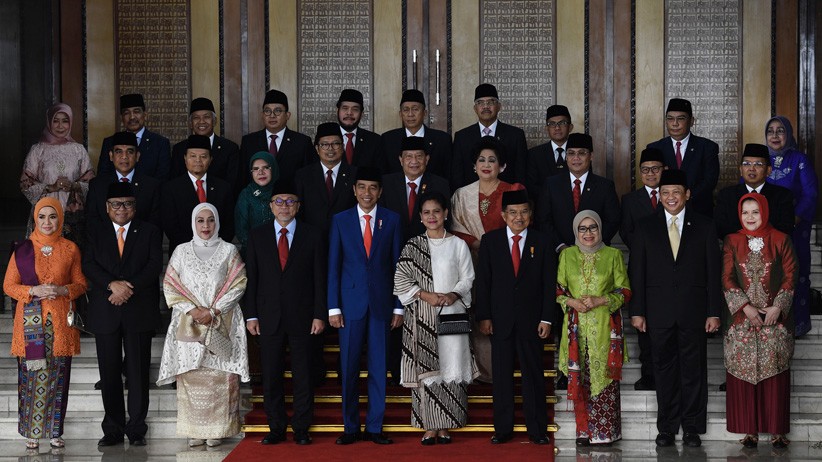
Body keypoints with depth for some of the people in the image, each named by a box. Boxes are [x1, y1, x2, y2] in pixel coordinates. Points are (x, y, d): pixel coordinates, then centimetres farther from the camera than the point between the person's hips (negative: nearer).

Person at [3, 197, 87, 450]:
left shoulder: (70, 249, 6)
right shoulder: (23, 249, 3)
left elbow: (80, 284, 10)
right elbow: (9, 285, 4)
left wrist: (61, 290, -11)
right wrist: (34, 291, -13)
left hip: (60, 322, 1)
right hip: (31, 322, -1)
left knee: (57, 375, 3)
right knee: (31, 374, -3)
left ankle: (54, 430, 14)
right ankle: (32, 431, 7)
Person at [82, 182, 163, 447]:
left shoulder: (150, 232, 8)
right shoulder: (95, 231, 11)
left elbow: (155, 265, -4)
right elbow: (88, 264, -1)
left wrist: (130, 288, -16)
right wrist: (112, 284, -17)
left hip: (139, 312, -1)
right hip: (106, 313, 1)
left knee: (138, 372, 0)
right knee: (109, 373, 3)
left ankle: (136, 430, 7)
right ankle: (113, 430, 10)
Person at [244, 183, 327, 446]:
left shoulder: (312, 235, 3)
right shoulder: (257, 236, 7)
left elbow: (320, 278, 2)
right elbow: (251, 278, 6)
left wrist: (320, 315, -4)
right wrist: (250, 315, 0)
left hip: (302, 316, -1)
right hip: (269, 316, 1)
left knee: (303, 375, 2)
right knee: (271, 375, 4)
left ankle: (301, 428, 11)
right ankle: (276, 428, 13)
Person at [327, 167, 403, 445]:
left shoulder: (391, 220, 5)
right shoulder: (340, 221, 5)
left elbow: (397, 264, 5)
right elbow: (333, 266, 5)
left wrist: (398, 307, 1)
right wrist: (333, 307, -2)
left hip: (381, 303, 0)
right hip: (351, 303, 0)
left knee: (379, 368, 3)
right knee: (349, 368, 2)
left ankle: (375, 428, 11)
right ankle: (351, 428, 11)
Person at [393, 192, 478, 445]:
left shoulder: (458, 245, 7)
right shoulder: (413, 245, 7)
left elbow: (467, 278, 7)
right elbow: (401, 280, 3)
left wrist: (454, 294, -12)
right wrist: (425, 295, -10)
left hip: (451, 313, 0)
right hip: (421, 316, 0)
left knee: (451, 367, -3)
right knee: (425, 370, -3)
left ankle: (445, 427, 3)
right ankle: (429, 427, 0)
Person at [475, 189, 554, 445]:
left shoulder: (542, 242, 3)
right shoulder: (490, 241, 4)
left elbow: (549, 284, 2)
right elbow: (482, 281, 3)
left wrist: (547, 319, -5)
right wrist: (484, 316, -4)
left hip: (531, 319, -1)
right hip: (500, 319, 1)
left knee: (533, 374, 4)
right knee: (501, 375, 5)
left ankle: (537, 429, 11)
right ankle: (503, 429, 13)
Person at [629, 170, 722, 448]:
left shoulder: (704, 226, 4)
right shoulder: (645, 227, 6)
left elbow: (713, 272, 3)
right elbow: (637, 272, 5)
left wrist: (714, 312, -2)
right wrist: (637, 311, 0)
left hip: (694, 310, -1)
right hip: (659, 311, 1)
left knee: (693, 370, 4)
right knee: (664, 369, 5)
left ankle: (692, 428, 12)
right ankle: (667, 427, 13)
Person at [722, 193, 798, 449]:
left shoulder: (780, 240, 3)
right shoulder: (732, 241, 5)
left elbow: (790, 276, 1)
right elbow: (727, 279, 1)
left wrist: (778, 307, -10)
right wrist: (745, 306, -10)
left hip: (775, 316, -1)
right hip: (742, 316, 1)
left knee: (775, 372, -1)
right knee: (744, 370, -1)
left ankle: (777, 430, 5)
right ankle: (749, 430, 6)